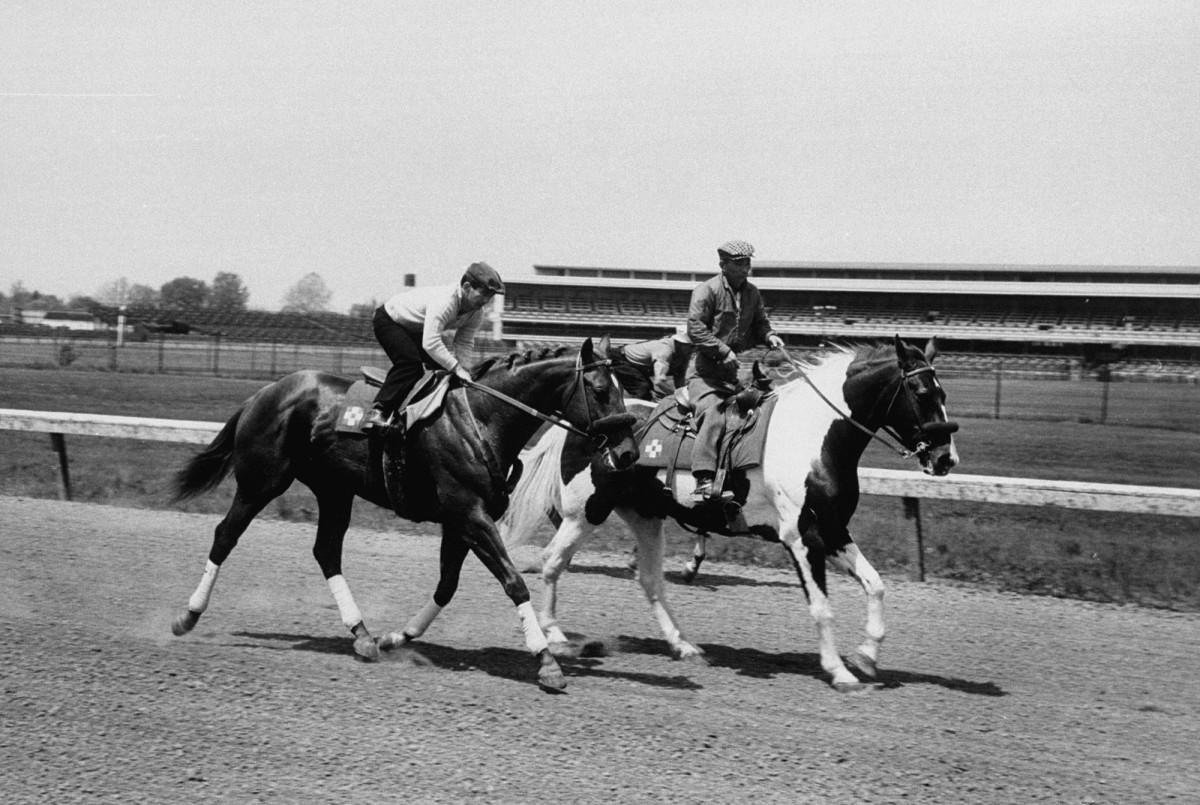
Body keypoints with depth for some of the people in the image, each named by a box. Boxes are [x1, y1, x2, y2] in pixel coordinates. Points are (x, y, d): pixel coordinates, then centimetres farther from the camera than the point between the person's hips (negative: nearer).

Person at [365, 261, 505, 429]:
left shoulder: (476, 314, -13)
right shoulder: (444, 302, -41)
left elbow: (464, 344, -8)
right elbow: (430, 343, -47)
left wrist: (464, 371, -24)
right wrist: (456, 368, -44)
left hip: (416, 330, 9)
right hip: (389, 320, -9)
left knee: (441, 364, 1)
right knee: (410, 362, -27)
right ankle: (378, 412, -26)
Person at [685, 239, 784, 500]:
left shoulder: (752, 292, 13)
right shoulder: (707, 290, -7)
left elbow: (759, 322, 24)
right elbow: (695, 327, -16)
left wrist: (769, 335, 1)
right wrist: (724, 351, -21)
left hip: (737, 371, 7)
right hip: (706, 371, -7)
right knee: (714, 416, -25)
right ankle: (704, 481, -31)